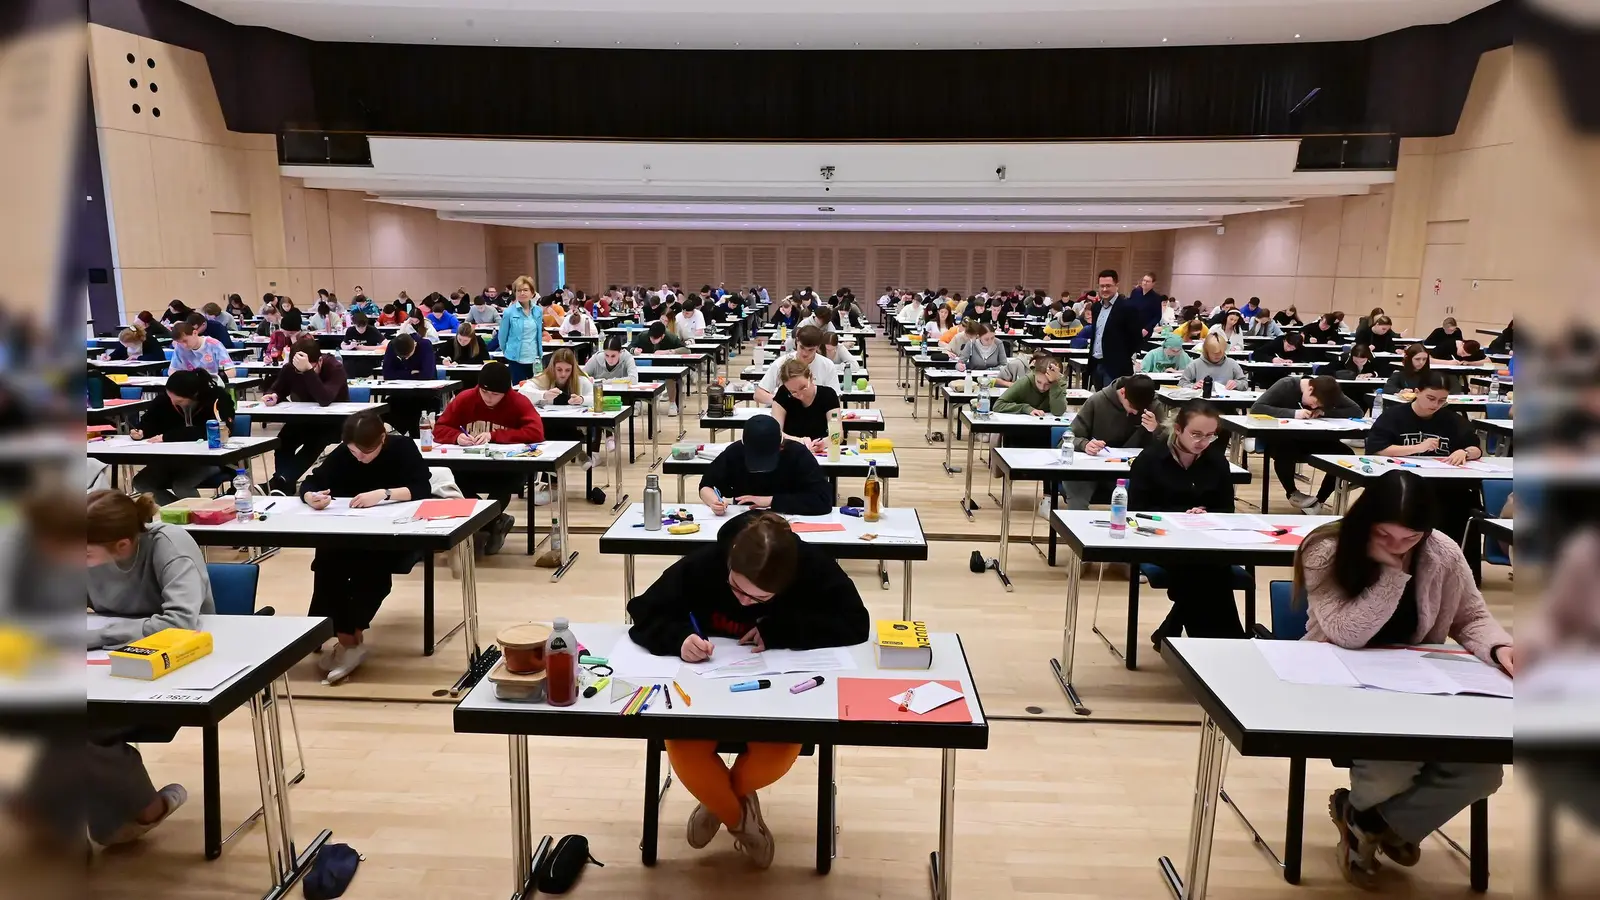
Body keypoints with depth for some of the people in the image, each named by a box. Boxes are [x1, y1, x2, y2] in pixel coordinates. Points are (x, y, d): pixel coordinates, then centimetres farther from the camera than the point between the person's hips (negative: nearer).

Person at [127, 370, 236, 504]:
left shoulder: (217, 397, -19)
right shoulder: (164, 398, -5)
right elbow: (148, 422, 9)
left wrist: (168, 437, -33)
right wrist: (140, 431, -16)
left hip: (210, 458, -6)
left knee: (181, 485, -30)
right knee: (140, 483, -9)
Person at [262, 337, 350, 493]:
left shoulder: (335, 368, -24)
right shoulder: (290, 368, -9)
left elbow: (325, 400, -39)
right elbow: (276, 390, 3)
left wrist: (308, 370, -48)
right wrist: (273, 396, -23)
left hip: (334, 421, -5)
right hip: (304, 418, 5)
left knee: (314, 443, -34)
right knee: (282, 442, -25)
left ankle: (280, 482, -33)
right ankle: (285, 485, -19)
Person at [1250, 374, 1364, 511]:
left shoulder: (1327, 390, -7)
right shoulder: (1286, 385, -20)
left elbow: (1357, 411, -11)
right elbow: (1256, 408, -31)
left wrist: (1324, 412, -25)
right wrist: (1293, 413, -38)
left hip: (1309, 440, 5)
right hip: (1281, 439, -5)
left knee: (1345, 454, -20)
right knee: (1286, 451, -39)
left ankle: (1319, 500, -5)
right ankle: (1292, 493, -10)